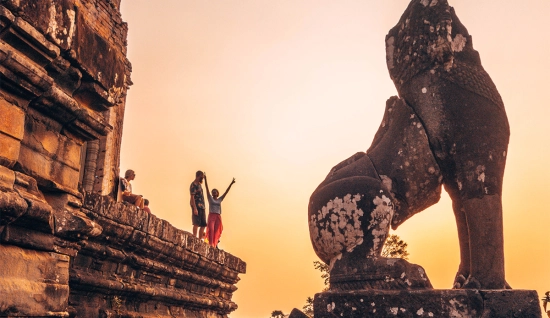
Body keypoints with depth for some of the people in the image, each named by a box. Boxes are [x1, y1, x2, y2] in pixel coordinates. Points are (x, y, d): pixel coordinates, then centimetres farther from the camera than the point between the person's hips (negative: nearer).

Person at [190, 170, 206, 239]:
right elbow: (192, 197, -15)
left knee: (203, 225, 6)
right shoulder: (193, 185, -7)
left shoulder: (199, 184, 21)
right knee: (196, 224, -13)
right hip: (197, 207, -9)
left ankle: (200, 240, 8)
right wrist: (195, 208, -22)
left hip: (202, 207, 9)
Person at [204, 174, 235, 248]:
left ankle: (215, 244, 2)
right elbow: (207, 188, 5)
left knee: (216, 232, 0)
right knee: (211, 229, -18)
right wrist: (205, 179, 0)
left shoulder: (220, 199, 17)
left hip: (218, 217, 3)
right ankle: (211, 244, -25)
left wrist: (231, 184, 12)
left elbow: (226, 192, 15)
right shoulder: (210, 198, 10)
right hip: (211, 215, -3)